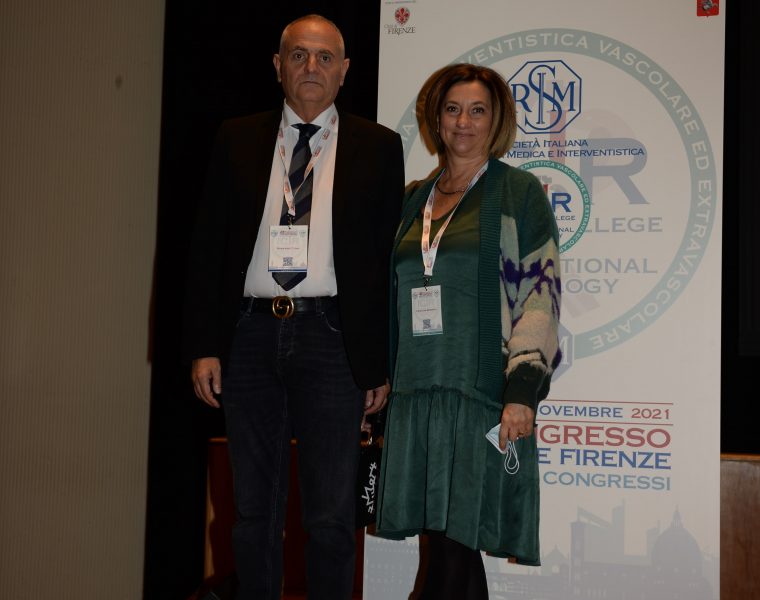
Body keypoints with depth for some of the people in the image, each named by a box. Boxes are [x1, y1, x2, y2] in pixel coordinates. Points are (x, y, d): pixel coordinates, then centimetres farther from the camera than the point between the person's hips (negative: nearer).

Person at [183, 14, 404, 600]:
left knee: (332, 514, 3)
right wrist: (205, 346, -1)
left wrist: (381, 364, -2)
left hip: (330, 338, -2)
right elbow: (208, 246, 7)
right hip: (251, 335, 2)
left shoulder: (378, 147, 5)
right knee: (254, 508, 12)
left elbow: (390, 260, 3)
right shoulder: (237, 140, 9)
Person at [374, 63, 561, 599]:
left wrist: (524, 389, -15)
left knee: (454, 542, -8)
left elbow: (543, 291, -5)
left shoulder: (518, 191, 3)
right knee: (447, 545, 6)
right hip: (416, 391, 5)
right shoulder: (414, 199, 18)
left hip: (482, 391, -5)